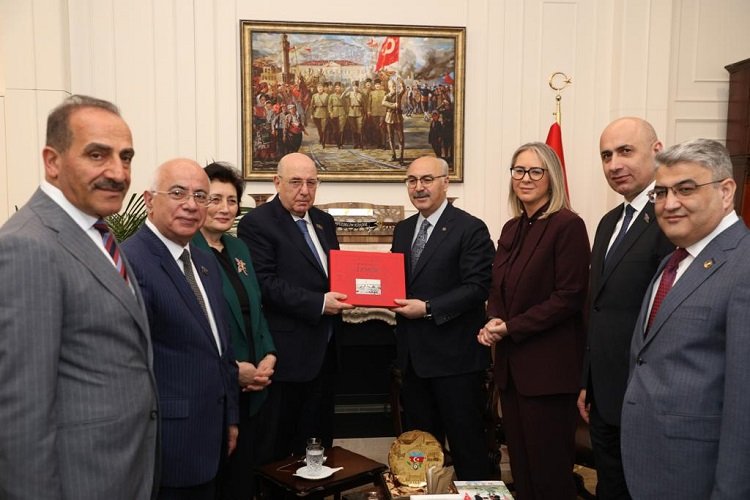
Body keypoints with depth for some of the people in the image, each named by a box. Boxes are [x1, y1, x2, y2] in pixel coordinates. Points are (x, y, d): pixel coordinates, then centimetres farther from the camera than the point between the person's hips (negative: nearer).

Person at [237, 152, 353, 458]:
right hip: (287, 351, -7)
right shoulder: (257, 223, -10)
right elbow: (265, 283, -19)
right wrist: (318, 303, -22)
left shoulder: (323, 221, 13)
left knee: (318, 438, 18)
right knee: (278, 444, 6)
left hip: (323, 349, 7)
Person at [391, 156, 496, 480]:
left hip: (455, 355, -7)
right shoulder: (403, 229, 13)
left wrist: (428, 308, -20)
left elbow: (477, 287, -16)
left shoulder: (470, 229, -9)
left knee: (466, 441, 5)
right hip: (413, 353, 7)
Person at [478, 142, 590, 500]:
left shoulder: (568, 225, -11)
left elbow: (568, 296, -16)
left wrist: (511, 327, -16)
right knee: (519, 460, 15)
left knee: (549, 468, 4)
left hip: (548, 364, -7)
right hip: (511, 362, 7)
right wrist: (494, 321, -3)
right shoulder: (512, 228, 11)